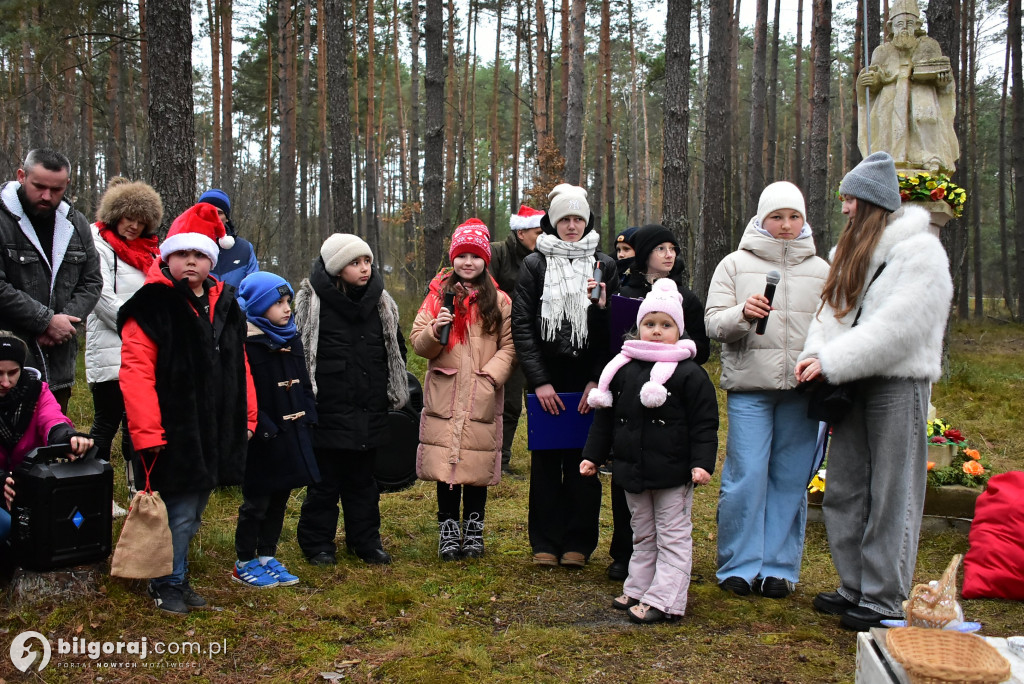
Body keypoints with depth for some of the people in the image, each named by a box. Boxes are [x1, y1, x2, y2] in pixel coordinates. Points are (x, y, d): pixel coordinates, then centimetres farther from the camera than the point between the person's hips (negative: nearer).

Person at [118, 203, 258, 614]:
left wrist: (247, 418, 14)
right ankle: (168, 584, 20)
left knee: (194, 508, 17)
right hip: (174, 433, -7)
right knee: (178, 511, 1)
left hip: (216, 433, 7)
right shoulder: (151, 307, -9)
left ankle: (176, 574, 33)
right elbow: (136, 373, -16)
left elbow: (239, 367, 17)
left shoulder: (225, 307, 12)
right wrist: (147, 433, -20)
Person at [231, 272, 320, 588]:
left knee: (279, 499, 15)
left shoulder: (291, 339, 11)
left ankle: (267, 556, 27)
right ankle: (244, 563, 18)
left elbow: (303, 384, 17)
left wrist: (308, 417, 7)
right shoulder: (245, 343, -14)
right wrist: (262, 427, -23)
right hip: (263, 440, -7)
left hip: (292, 434, 7)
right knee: (256, 502, 4)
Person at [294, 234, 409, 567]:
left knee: (363, 478, 14)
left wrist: (392, 394, 13)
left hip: (369, 411, 4)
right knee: (325, 479, 6)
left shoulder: (381, 302, 7)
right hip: (328, 410, -4)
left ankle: (366, 540, 26)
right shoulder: (313, 302, -7)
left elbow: (396, 351, 16)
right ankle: (317, 542, 20)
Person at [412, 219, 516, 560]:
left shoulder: (499, 301, 7)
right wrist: (434, 331, -16)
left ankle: (474, 530, 19)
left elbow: (509, 346, 3)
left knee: (477, 466, 3)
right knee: (444, 466, 1)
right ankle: (448, 531, 15)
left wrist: (491, 376, -11)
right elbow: (418, 344, 4)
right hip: (444, 397, 0)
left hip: (482, 398, 0)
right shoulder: (438, 295, 8)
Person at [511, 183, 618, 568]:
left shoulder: (605, 266, 6)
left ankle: (578, 543, 15)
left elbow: (615, 331, 3)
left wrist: (598, 380, -7)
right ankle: (545, 543, 17)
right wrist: (538, 380, -9)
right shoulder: (534, 265, 5)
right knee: (546, 461, 6)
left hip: (588, 381, 0)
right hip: (547, 380, 0)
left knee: (584, 462, 3)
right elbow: (521, 326, -1)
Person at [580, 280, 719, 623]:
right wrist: (593, 454, 10)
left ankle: (663, 600, 8)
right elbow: (604, 417, 11)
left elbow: (704, 424, -9)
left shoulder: (689, 373, -9)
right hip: (632, 470, 5)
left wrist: (702, 462, -17)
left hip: (673, 472, -5)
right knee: (642, 535, 19)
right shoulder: (622, 369, 4)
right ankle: (638, 588, 30)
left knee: (673, 536, 4)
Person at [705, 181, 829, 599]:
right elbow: (714, 322, 0)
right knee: (746, 476, -4)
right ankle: (739, 566, 11)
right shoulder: (735, 264, 7)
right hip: (749, 386, -2)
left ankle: (779, 567, 17)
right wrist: (742, 313, -19)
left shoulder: (820, 270, 12)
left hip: (801, 390, 2)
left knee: (790, 479, 5)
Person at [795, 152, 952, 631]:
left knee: (891, 496, 0)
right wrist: (814, 355, -9)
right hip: (855, 384, 8)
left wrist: (831, 362, -19)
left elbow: (898, 326, -19)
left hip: (898, 384, -8)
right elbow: (832, 311, 10)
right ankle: (854, 588, 24)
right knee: (844, 492, 11)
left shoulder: (920, 251, -10)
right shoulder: (853, 250, 15)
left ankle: (884, 600, 10)